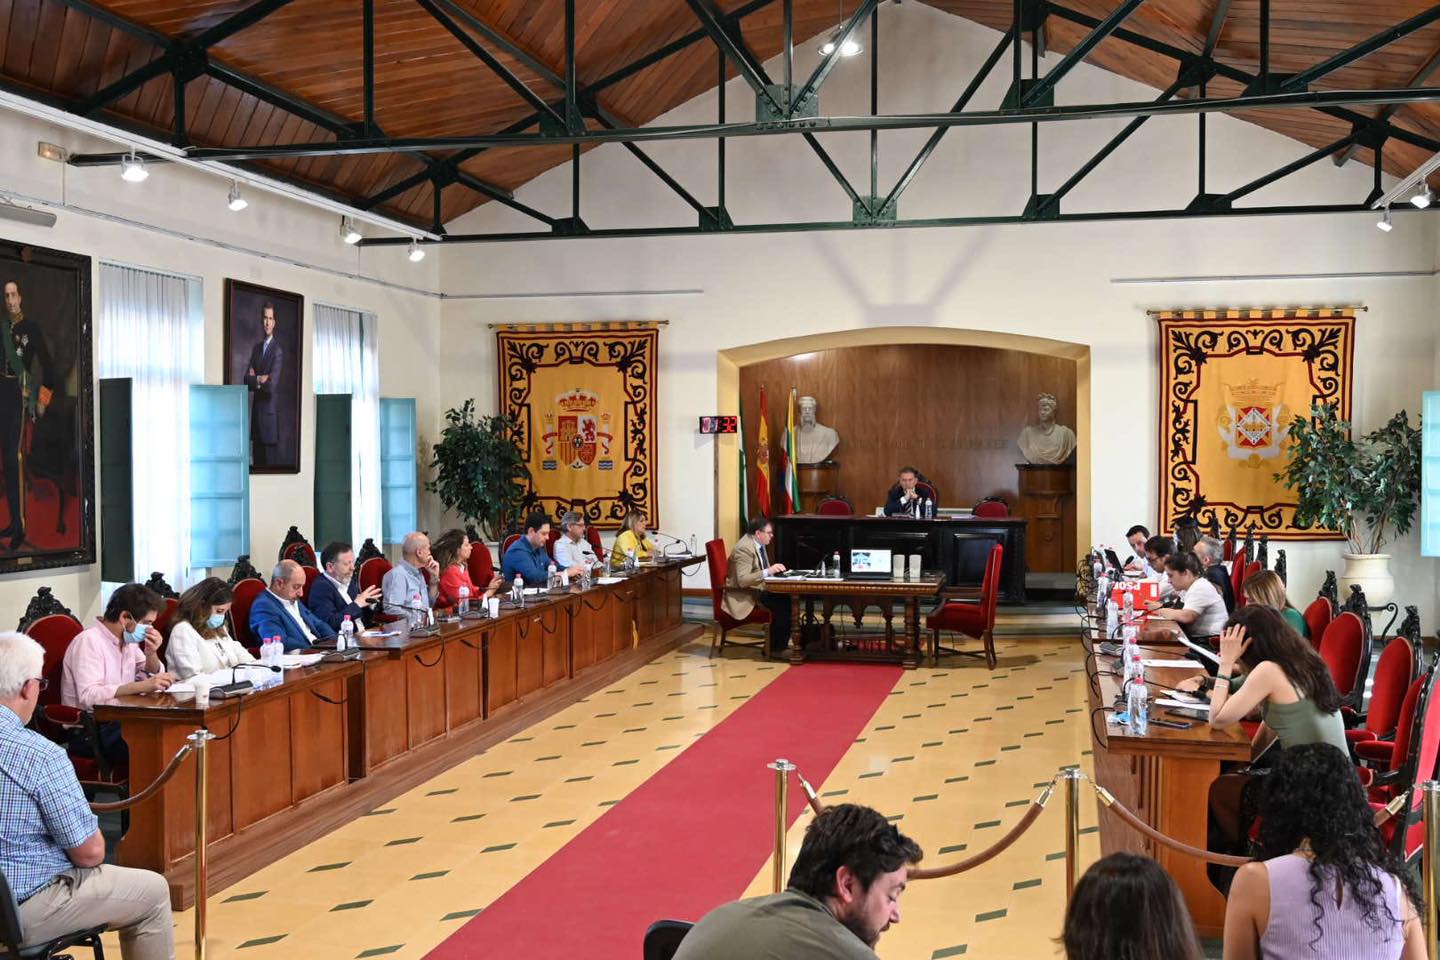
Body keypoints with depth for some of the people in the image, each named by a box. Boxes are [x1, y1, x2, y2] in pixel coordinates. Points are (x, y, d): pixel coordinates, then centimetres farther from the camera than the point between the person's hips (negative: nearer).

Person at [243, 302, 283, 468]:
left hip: (270, 411, -7)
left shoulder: (278, 350, -8)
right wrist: (260, 379, -10)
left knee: (271, 461, -4)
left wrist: (256, 379, -1)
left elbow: (272, 384, -16)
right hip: (256, 410, 7)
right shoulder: (256, 348, 14)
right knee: (257, 458, 9)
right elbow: (247, 379, 7)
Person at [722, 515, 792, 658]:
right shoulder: (744, 549, -21)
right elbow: (742, 580, -28)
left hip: (757, 589, 9)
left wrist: (773, 570, 1)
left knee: (788, 599, -13)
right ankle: (775, 649, -13)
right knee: (781, 604, -25)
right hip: (743, 596, -9)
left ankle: (781, 644, -4)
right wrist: (767, 572, -32)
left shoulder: (759, 544, 8)